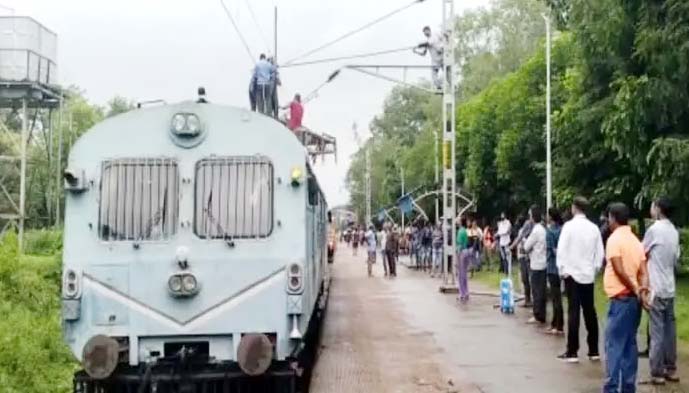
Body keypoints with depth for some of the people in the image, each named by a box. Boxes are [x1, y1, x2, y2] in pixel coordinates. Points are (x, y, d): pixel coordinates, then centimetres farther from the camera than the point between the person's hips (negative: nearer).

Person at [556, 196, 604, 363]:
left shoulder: (569, 225, -10)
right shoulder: (594, 228, 3)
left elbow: (561, 249, -12)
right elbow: (600, 252, 5)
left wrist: (562, 270, -3)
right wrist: (594, 269, 14)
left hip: (572, 274, -4)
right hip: (588, 275, 4)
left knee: (573, 312, -3)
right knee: (590, 312, 10)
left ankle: (572, 352, -2)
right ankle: (594, 351, 15)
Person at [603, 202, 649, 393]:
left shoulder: (614, 239, -11)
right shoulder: (635, 240, 13)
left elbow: (620, 270, -17)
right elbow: (643, 271, 5)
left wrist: (636, 291, -9)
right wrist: (642, 289, -8)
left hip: (620, 299, -8)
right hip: (633, 299, 8)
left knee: (614, 345, -6)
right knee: (629, 345, 11)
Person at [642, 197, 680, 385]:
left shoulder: (654, 229, -14)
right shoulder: (674, 231, 8)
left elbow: (642, 253, -3)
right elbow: (676, 259, 14)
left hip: (656, 288, -7)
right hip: (670, 287, 7)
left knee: (657, 331, -4)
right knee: (669, 329, 12)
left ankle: (657, 373, -1)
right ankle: (670, 369, 19)